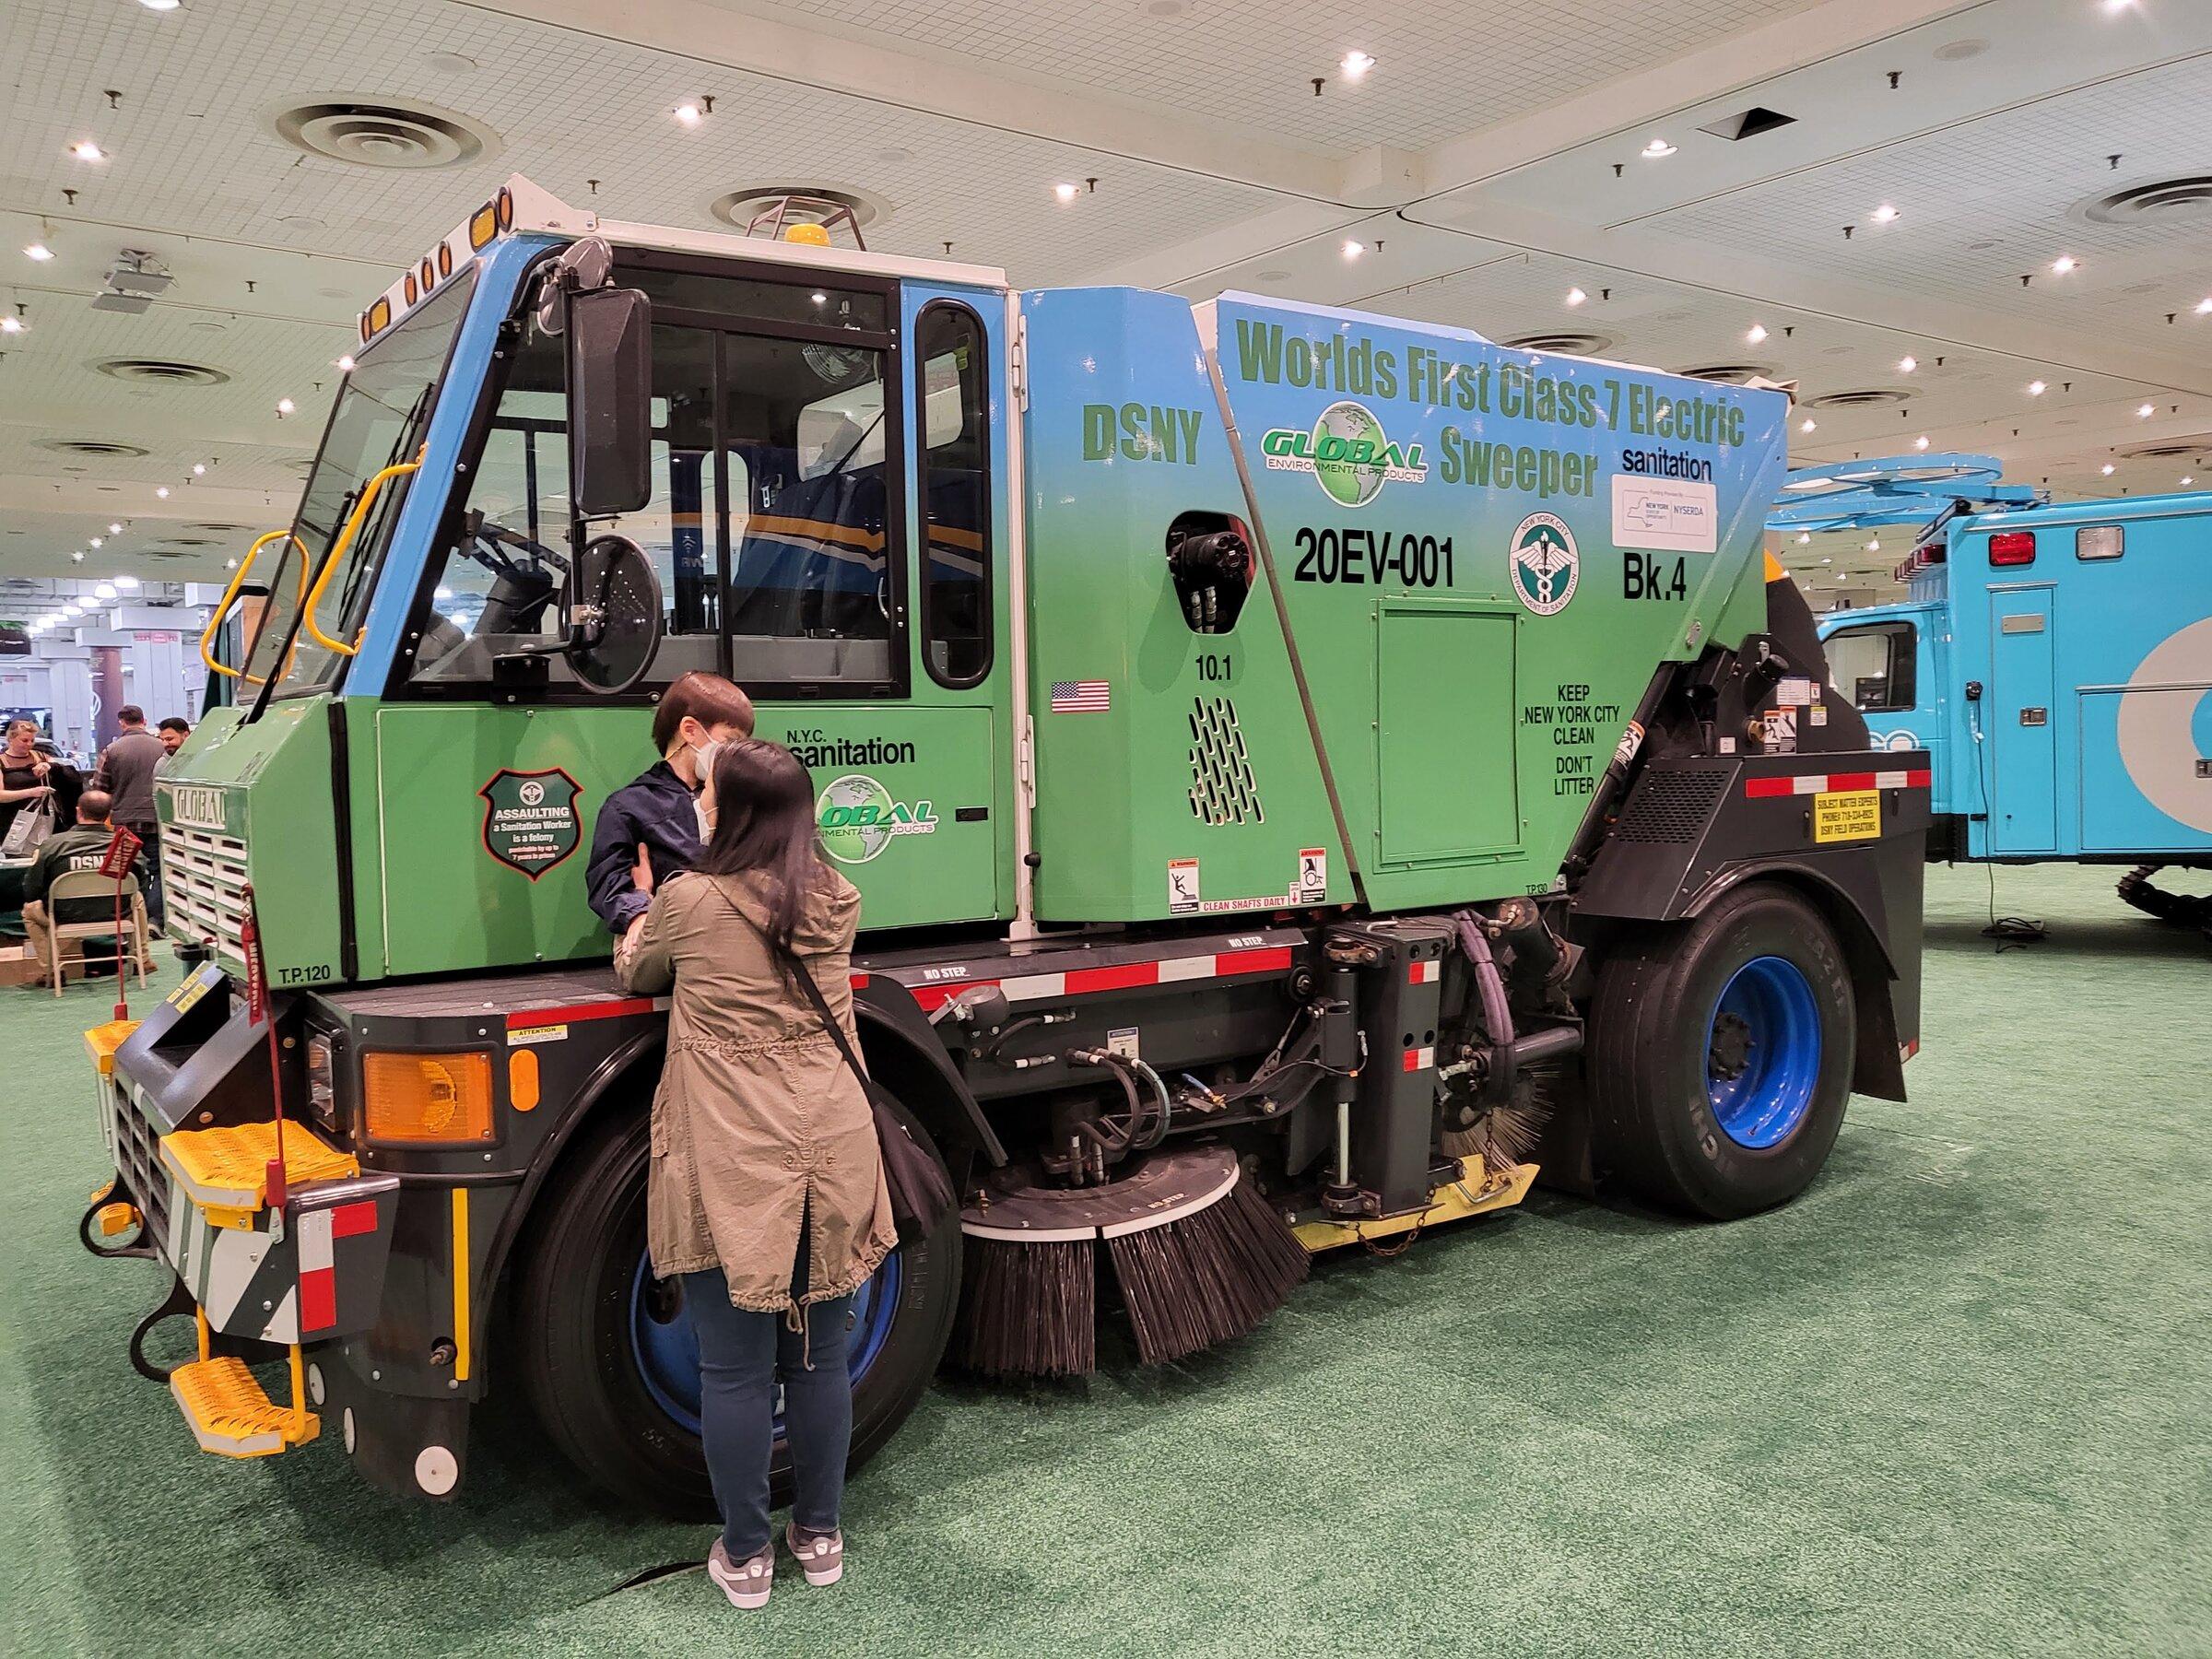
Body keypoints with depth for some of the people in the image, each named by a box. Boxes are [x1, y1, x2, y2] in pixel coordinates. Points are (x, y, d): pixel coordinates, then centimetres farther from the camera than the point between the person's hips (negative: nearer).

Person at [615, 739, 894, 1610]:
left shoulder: (689, 901, -7)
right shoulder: (837, 900, 4)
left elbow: (634, 974, 13)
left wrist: (645, 906, 33)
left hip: (732, 1177, -4)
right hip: (833, 1162, 4)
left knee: (736, 1370, 8)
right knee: (820, 1359, 15)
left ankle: (746, 1557, 22)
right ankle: (820, 1536, 29)